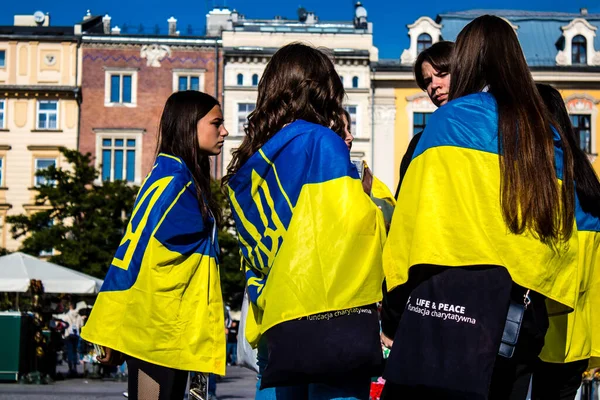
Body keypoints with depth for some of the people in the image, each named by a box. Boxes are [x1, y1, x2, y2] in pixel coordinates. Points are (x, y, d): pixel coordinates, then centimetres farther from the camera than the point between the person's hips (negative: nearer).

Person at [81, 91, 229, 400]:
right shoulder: (172, 181, -11)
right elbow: (136, 250, -16)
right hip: (157, 331, -9)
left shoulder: (187, 182, 18)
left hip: (172, 331, 9)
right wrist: (113, 331, -18)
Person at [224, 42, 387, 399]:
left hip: (275, 329, 7)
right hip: (333, 322, -7)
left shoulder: (248, 166, 17)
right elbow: (355, 224, -12)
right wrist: (377, 203, 7)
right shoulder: (320, 142, -3)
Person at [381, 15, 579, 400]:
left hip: (452, 302, -6)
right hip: (521, 319, 6)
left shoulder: (452, 119, 2)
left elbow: (420, 212, -5)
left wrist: (397, 299, -2)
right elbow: (562, 226, 16)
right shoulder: (549, 135, 17)